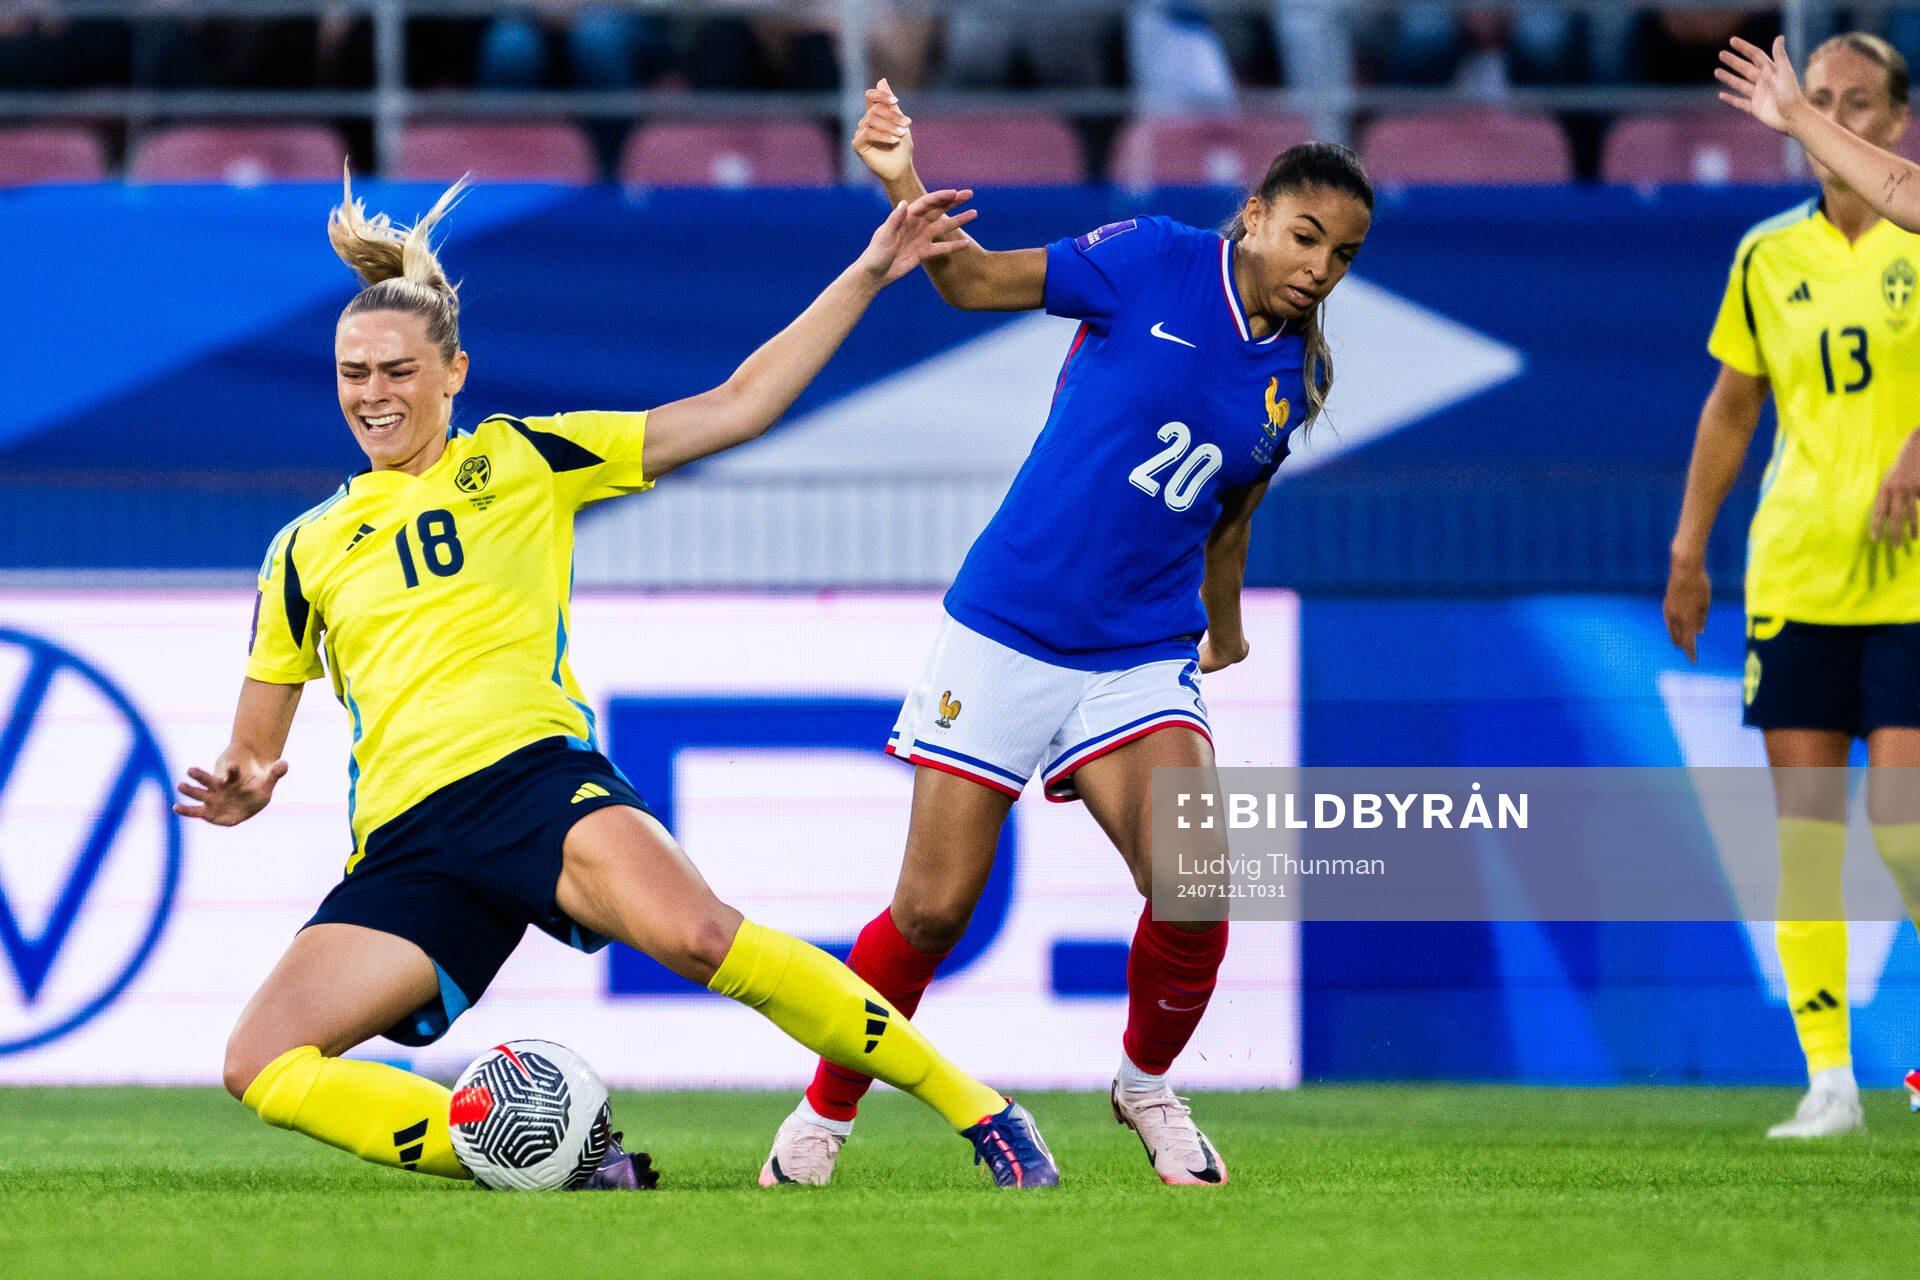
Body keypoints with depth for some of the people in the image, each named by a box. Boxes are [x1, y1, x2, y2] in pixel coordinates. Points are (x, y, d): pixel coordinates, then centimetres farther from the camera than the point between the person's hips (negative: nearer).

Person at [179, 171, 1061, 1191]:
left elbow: (738, 407, 14)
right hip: (403, 845, 3)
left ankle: (974, 1108, -25)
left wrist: (868, 273, 10)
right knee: (260, 1065, -21)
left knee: (694, 933, -35)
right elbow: (253, 752, 24)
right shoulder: (304, 552, 20)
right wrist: (236, 790, -1)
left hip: (533, 774, -3)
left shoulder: (522, 461, 15)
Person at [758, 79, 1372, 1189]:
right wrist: (902, 182, -18)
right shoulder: (1156, 262, -7)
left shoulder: (1297, 379, 6)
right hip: (1007, 630, -3)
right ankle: (823, 1118, 20)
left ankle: (1147, 1084, 13)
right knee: (934, 908, -3)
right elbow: (977, 280, -3)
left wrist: (1223, 628, 36)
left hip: (1142, 660, 3)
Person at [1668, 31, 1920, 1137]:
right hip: (1793, 574, 4)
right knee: (1804, 827, -2)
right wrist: (1690, 549, 17)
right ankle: (1830, 1077, 2)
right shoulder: (1769, 256, 10)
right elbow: (1732, 408, 19)